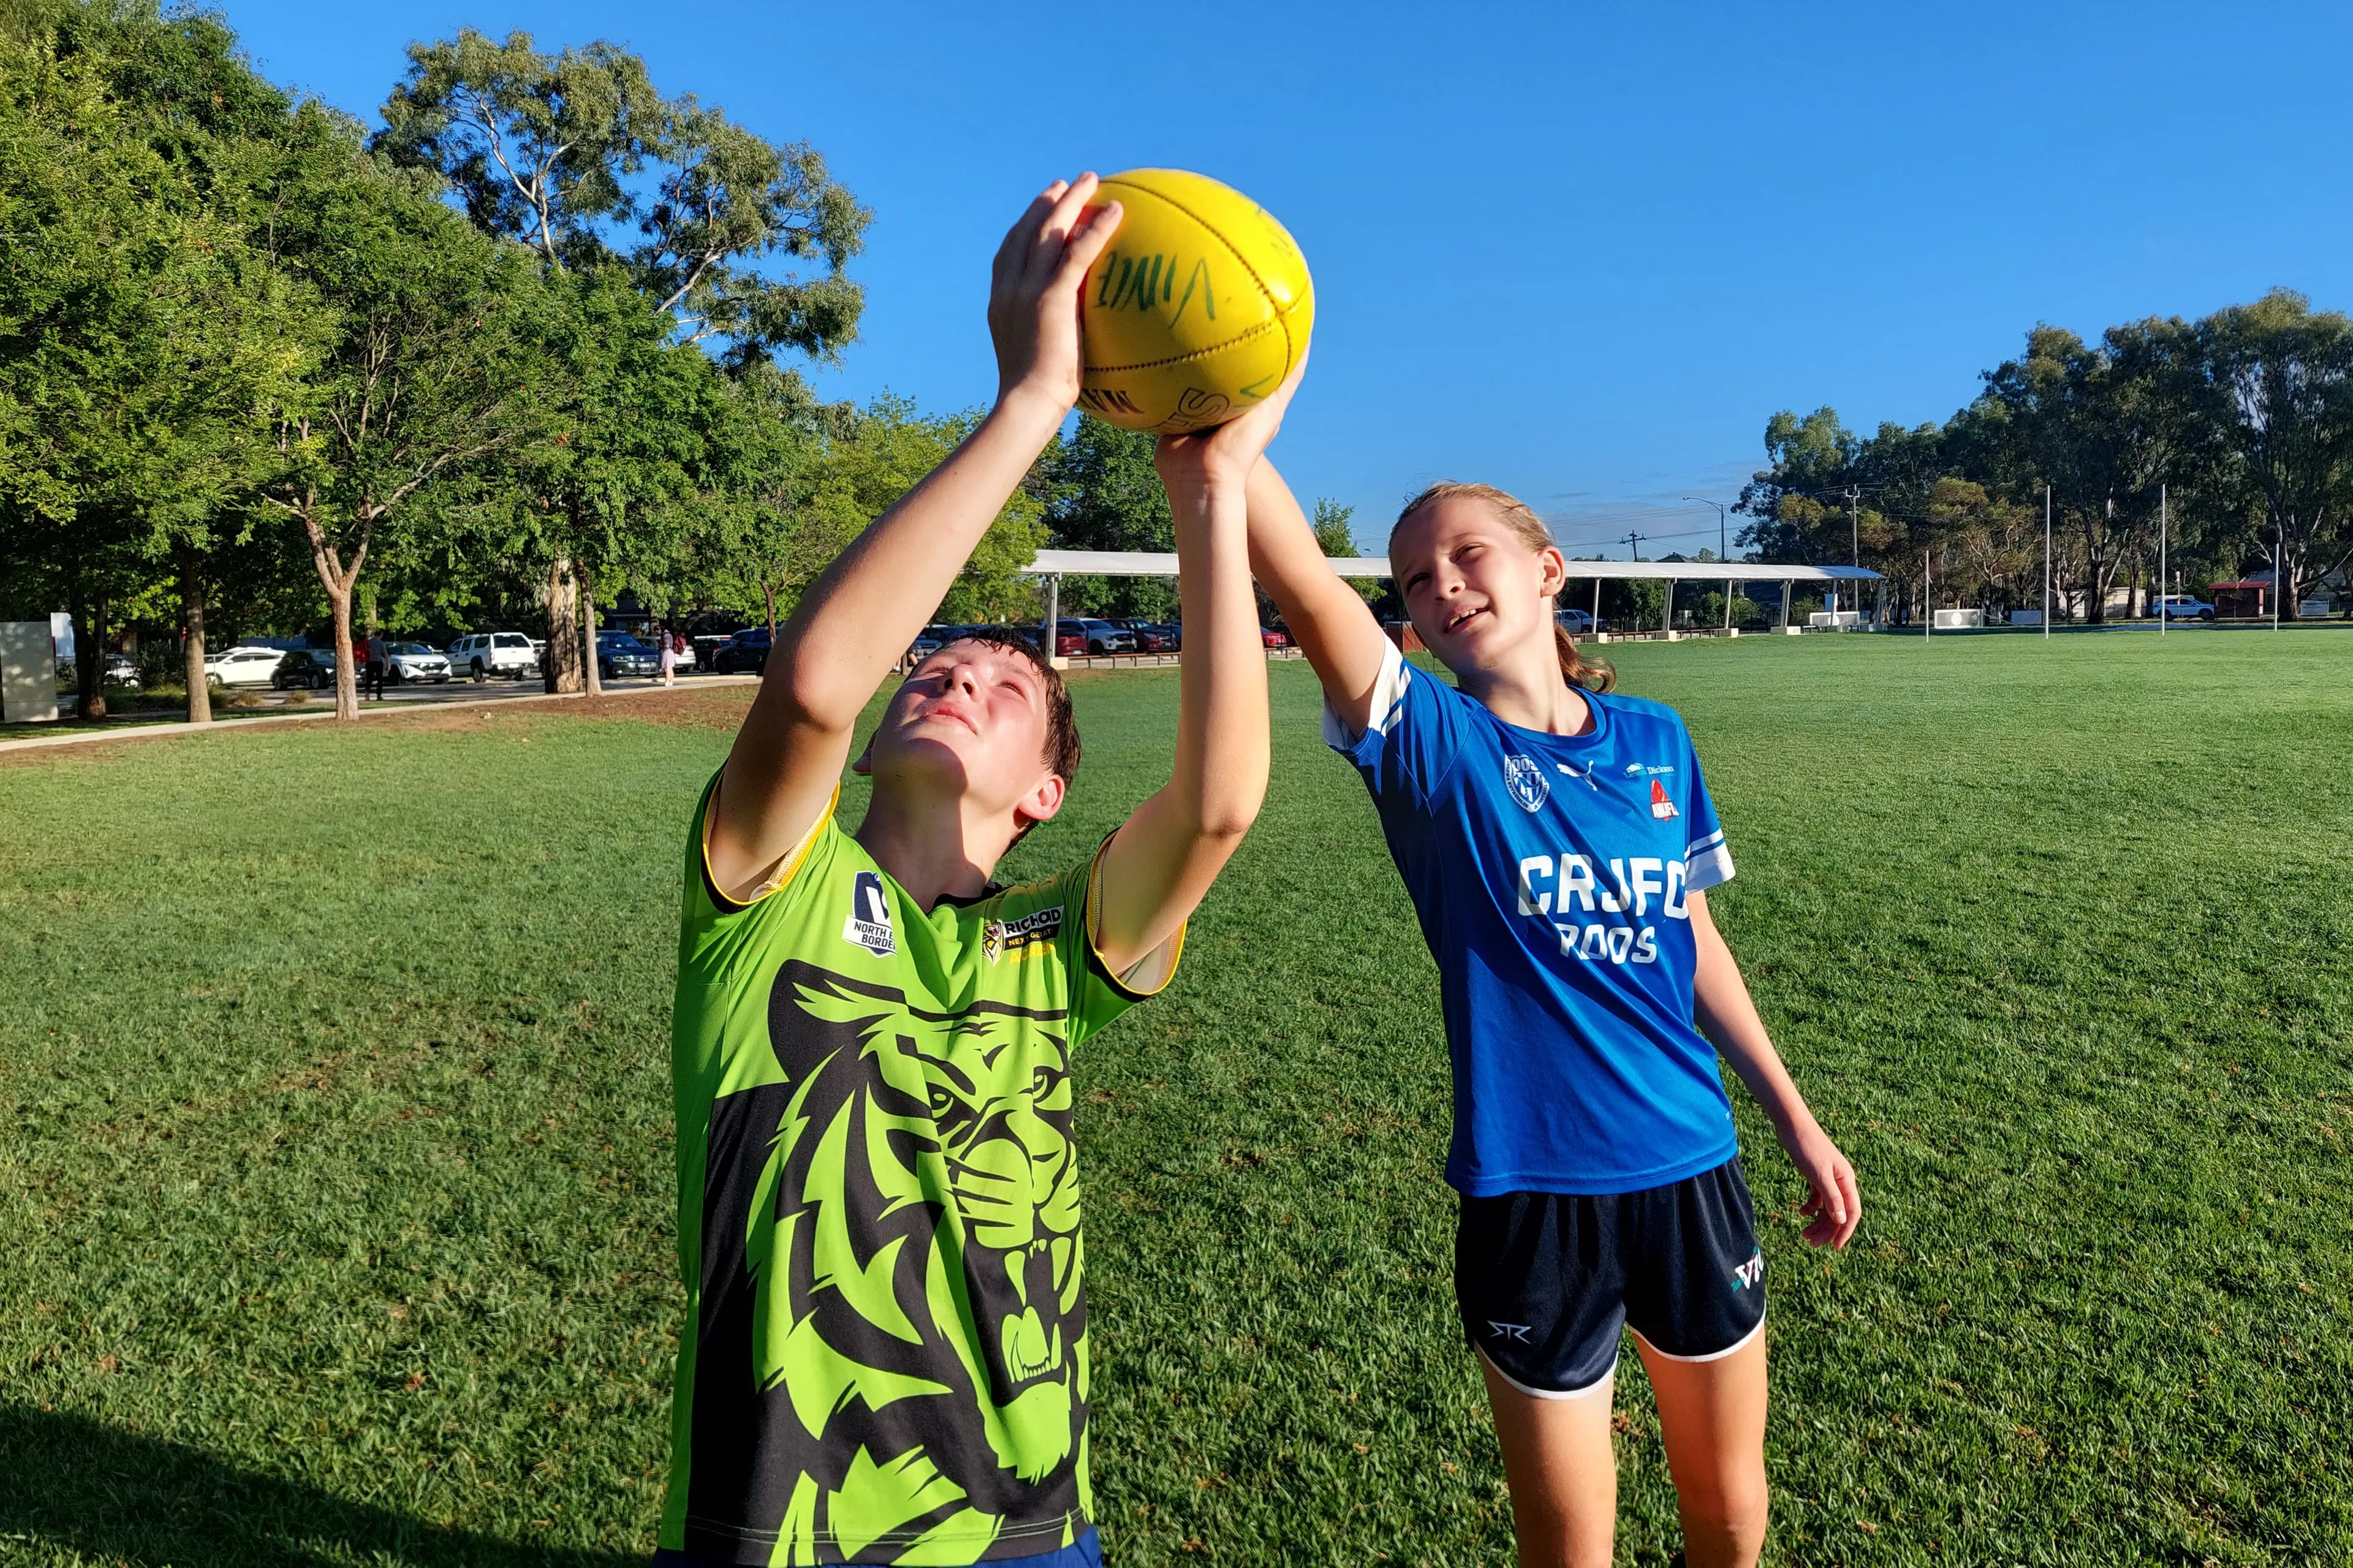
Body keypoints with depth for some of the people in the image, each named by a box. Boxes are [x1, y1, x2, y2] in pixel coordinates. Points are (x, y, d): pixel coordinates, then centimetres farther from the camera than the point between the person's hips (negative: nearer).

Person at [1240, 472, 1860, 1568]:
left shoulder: (1655, 740, 1)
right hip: (1532, 1198, -3)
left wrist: (1795, 1120, 16)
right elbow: (1303, 583, -28)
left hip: (1693, 1170, 3)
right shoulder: (1433, 743, -10)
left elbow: (1695, 941, 12)